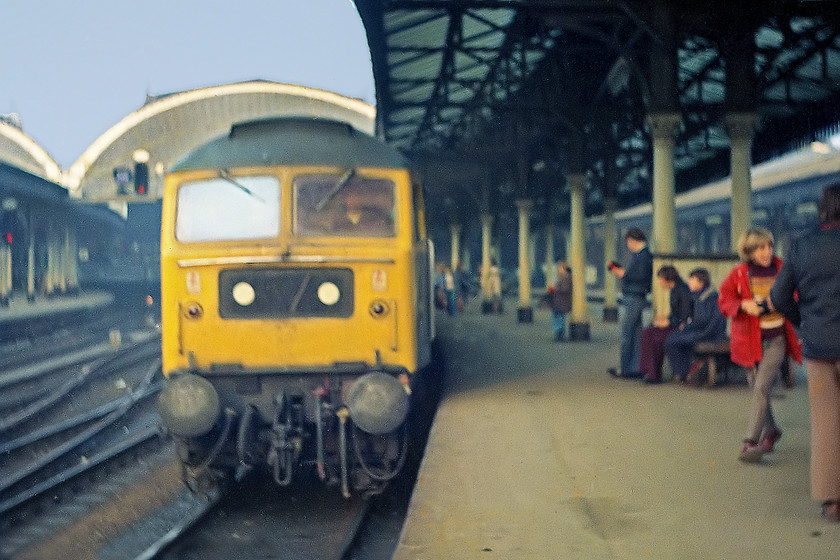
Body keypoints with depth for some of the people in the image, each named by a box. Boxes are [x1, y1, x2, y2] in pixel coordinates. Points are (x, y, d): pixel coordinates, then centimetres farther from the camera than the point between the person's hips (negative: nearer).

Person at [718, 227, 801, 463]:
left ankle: (750, 442, -16)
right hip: (750, 339, 1)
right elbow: (724, 300, 3)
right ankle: (771, 431, 36)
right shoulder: (739, 274, -3)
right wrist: (743, 305, -15)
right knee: (758, 390, 12)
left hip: (776, 339, -1)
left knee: (762, 388, -15)